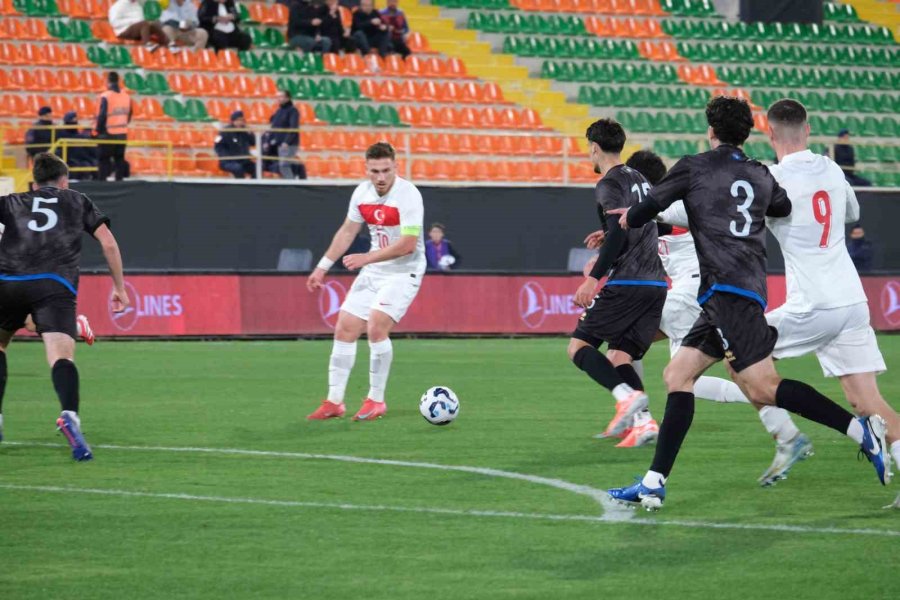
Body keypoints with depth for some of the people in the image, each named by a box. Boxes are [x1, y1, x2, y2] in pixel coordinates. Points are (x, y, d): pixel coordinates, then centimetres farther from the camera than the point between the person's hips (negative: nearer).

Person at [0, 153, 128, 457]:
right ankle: (69, 415, -45)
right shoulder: (78, 201, 26)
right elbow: (108, 242, 21)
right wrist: (119, 287, 27)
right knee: (61, 355, -17)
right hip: (56, 287, -2)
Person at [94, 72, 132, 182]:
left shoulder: (105, 97, -14)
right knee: (119, 159, 12)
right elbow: (128, 116, 10)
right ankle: (119, 180, 11)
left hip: (108, 134, -5)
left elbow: (101, 116, -16)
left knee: (103, 159, 2)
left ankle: (102, 180, -2)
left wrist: (98, 129, -3)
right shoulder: (126, 97, 4)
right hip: (122, 134, 5)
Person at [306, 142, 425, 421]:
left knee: (376, 327, -22)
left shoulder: (408, 195, -20)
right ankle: (334, 401, 10)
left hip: (403, 272, -7)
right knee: (344, 329, 1)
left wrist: (366, 258, -28)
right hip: (373, 272, 7)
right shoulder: (362, 192, 1)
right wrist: (323, 267, 13)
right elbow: (347, 232, 15)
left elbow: (408, 244, -26)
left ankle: (376, 400, -8)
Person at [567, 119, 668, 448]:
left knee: (579, 346, -2)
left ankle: (627, 396, -24)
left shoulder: (609, 184, -6)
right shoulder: (641, 180, 19)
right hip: (656, 284, 8)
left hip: (625, 284, -8)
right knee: (618, 356, 10)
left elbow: (619, 234, -19)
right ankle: (643, 422, -10)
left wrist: (594, 277, -20)